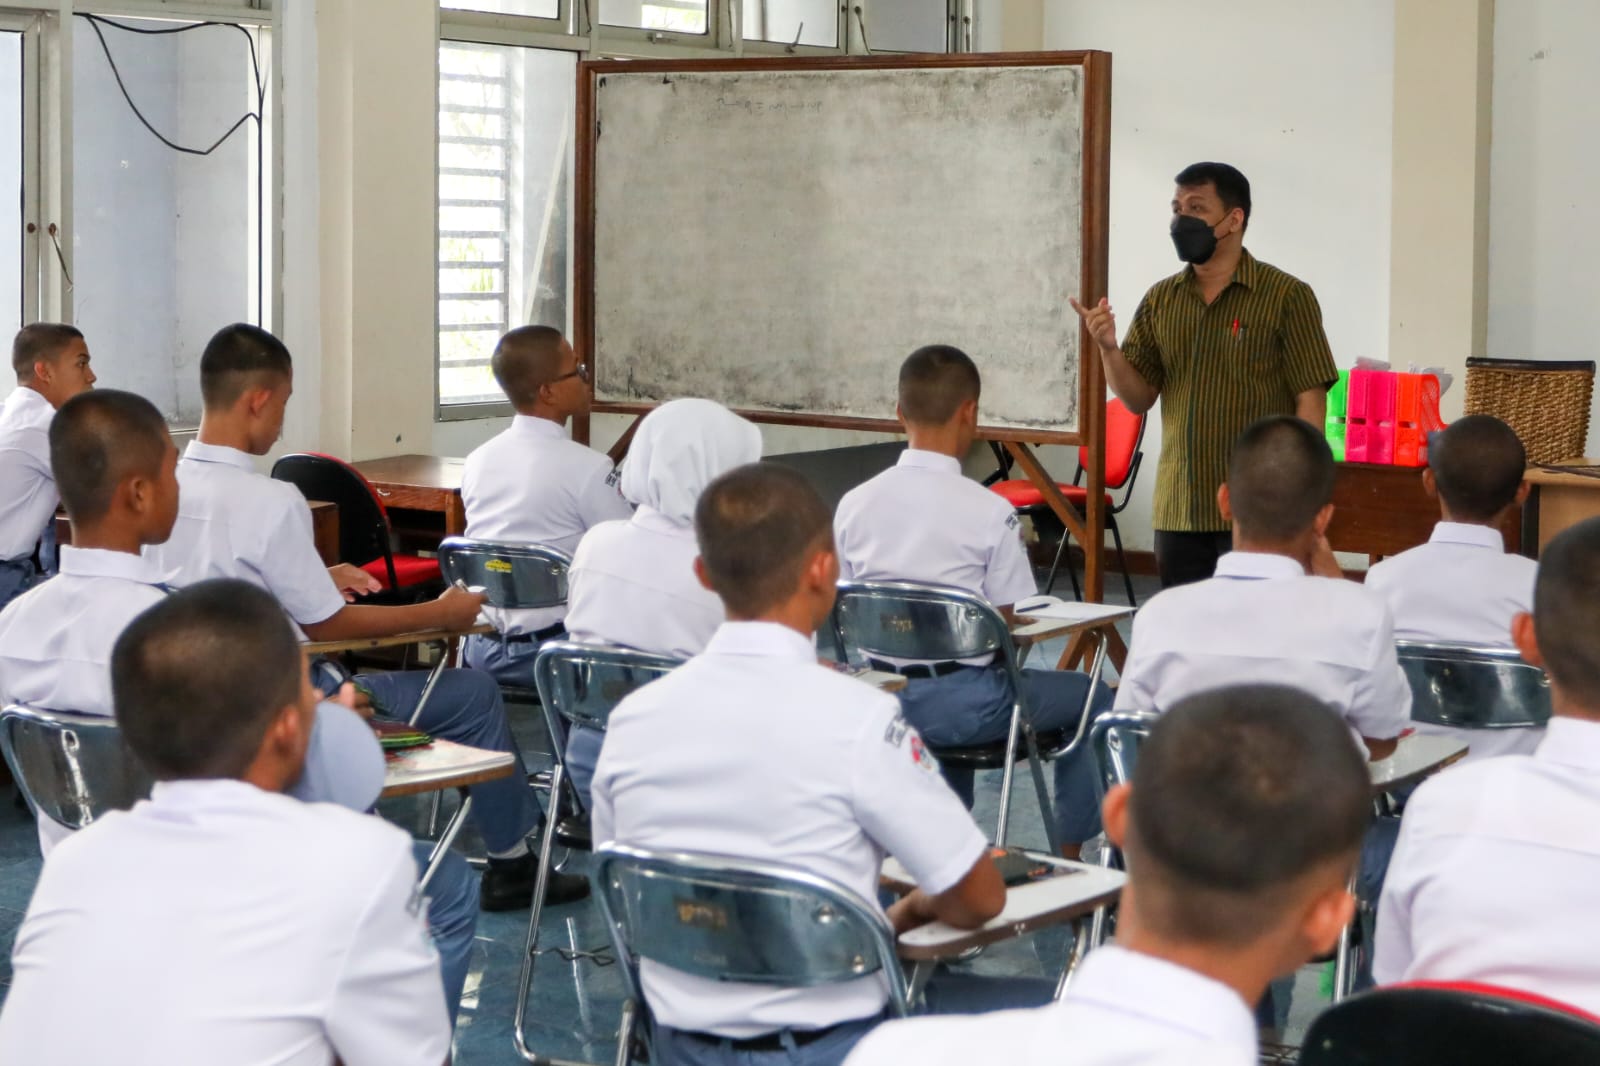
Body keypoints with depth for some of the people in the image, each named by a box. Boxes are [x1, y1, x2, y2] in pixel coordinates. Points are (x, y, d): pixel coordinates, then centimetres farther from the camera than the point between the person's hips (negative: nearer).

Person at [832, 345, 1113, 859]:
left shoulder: (854, 504, -4)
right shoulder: (990, 512, -16)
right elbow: (1008, 626, -11)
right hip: (966, 705, -5)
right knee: (1090, 698, 18)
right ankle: (1072, 859, 26)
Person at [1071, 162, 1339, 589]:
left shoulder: (1286, 296, -5)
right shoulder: (1159, 300, 10)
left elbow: (1310, 400, -7)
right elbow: (1139, 399, 9)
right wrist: (1108, 348, -9)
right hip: (1177, 511, 5)